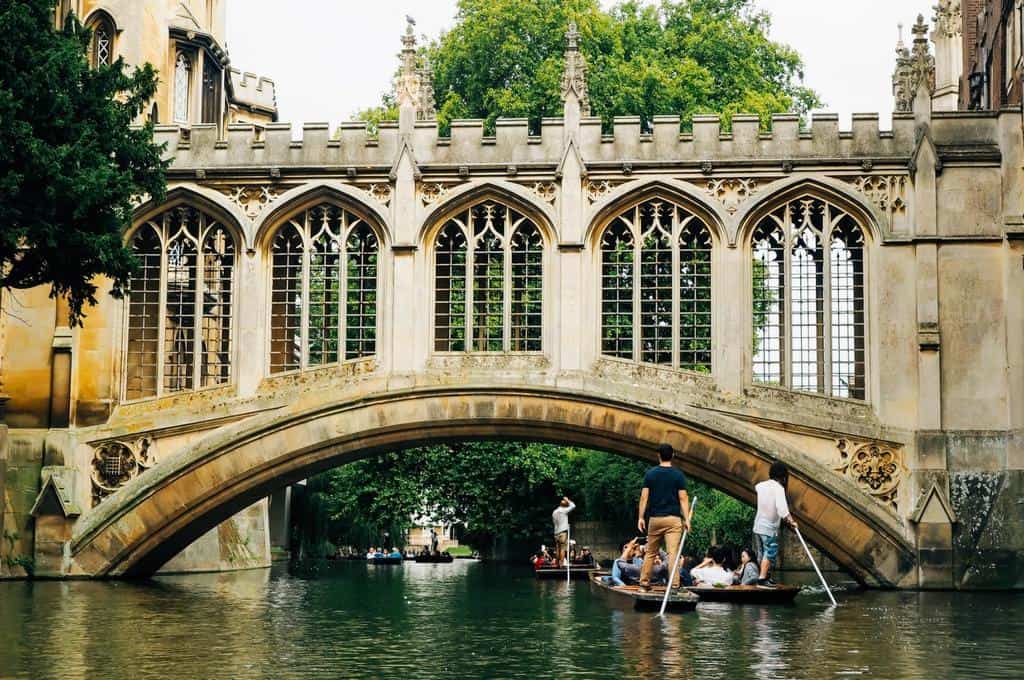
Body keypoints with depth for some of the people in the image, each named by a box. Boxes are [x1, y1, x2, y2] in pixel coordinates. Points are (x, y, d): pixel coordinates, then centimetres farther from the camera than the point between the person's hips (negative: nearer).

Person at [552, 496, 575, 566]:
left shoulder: (554, 512, 15)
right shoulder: (563, 510, -7)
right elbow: (573, 506, -5)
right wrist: (567, 500, 8)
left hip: (556, 532, 7)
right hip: (563, 532, -7)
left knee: (558, 549, 7)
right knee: (563, 549, -9)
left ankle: (557, 564, 6)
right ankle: (562, 564, -15)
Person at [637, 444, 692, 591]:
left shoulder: (650, 474, 3)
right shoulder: (678, 475, -2)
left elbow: (644, 497, 0)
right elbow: (683, 498, -6)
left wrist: (641, 517, 3)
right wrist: (686, 519, -5)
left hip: (655, 518, 2)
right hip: (673, 519, -2)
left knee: (650, 553, 13)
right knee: (673, 553, -8)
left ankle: (644, 584, 15)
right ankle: (674, 585, -15)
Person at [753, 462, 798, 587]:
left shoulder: (762, 485, 6)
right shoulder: (778, 488, -17)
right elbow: (782, 507, -31)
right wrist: (791, 521, -28)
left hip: (758, 525, 8)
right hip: (769, 527, -8)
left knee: (762, 553, 16)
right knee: (770, 553, -8)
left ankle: (763, 576, 23)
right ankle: (762, 578, -15)